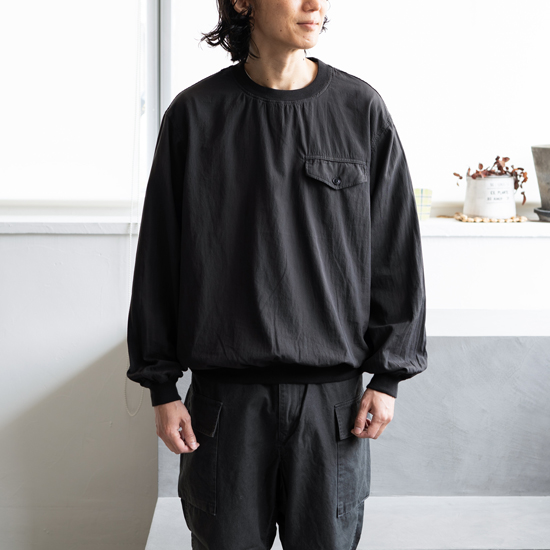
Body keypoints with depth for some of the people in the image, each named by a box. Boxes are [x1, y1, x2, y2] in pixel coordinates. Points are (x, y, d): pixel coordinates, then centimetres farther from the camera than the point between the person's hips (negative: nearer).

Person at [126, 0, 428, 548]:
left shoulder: (361, 109, 0)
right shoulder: (195, 114, -2)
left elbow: (396, 251, 3)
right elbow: (158, 257, 2)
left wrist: (387, 374, 1)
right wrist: (162, 386, 1)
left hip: (333, 394, 1)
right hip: (225, 395, 0)